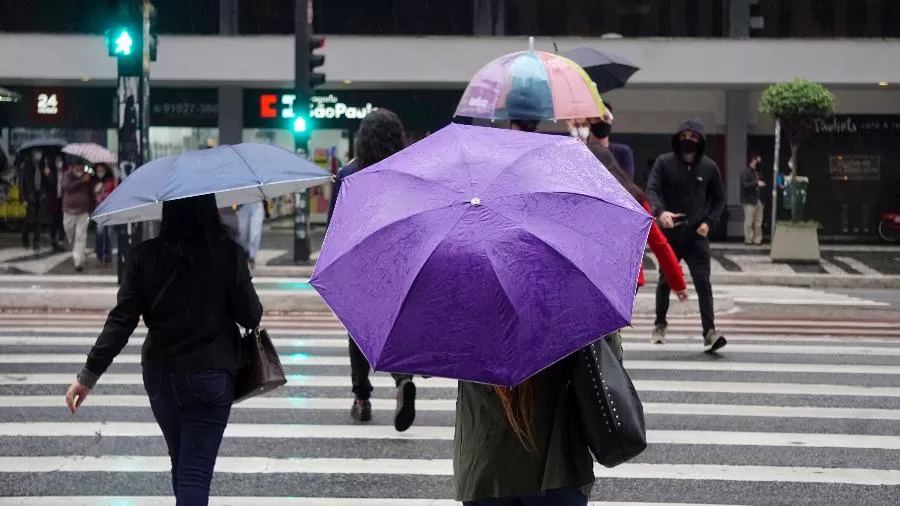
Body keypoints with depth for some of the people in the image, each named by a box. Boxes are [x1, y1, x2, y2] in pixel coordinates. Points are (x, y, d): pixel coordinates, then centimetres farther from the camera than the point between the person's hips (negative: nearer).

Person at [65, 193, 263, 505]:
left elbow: (121, 321, -9)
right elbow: (251, 317, -7)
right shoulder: (229, 253, -11)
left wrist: (89, 375, -5)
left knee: (181, 461, 23)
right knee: (195, 471, -4)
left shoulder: (145, 256, -6)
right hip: (212, 376, -3)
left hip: (160, 376, 3)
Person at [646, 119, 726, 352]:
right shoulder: (664, 162, -4)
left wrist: (709, 221, -5)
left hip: (696, 235, 0)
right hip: (669, 232, 0)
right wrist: (660, 211, -35)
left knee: (703, 282, -11)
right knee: (665, 280, 14)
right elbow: (651, 189, -15)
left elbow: (719, 199, 12)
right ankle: (660, 325, 33)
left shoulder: (709, 167, 1)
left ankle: (709, 333, -16)